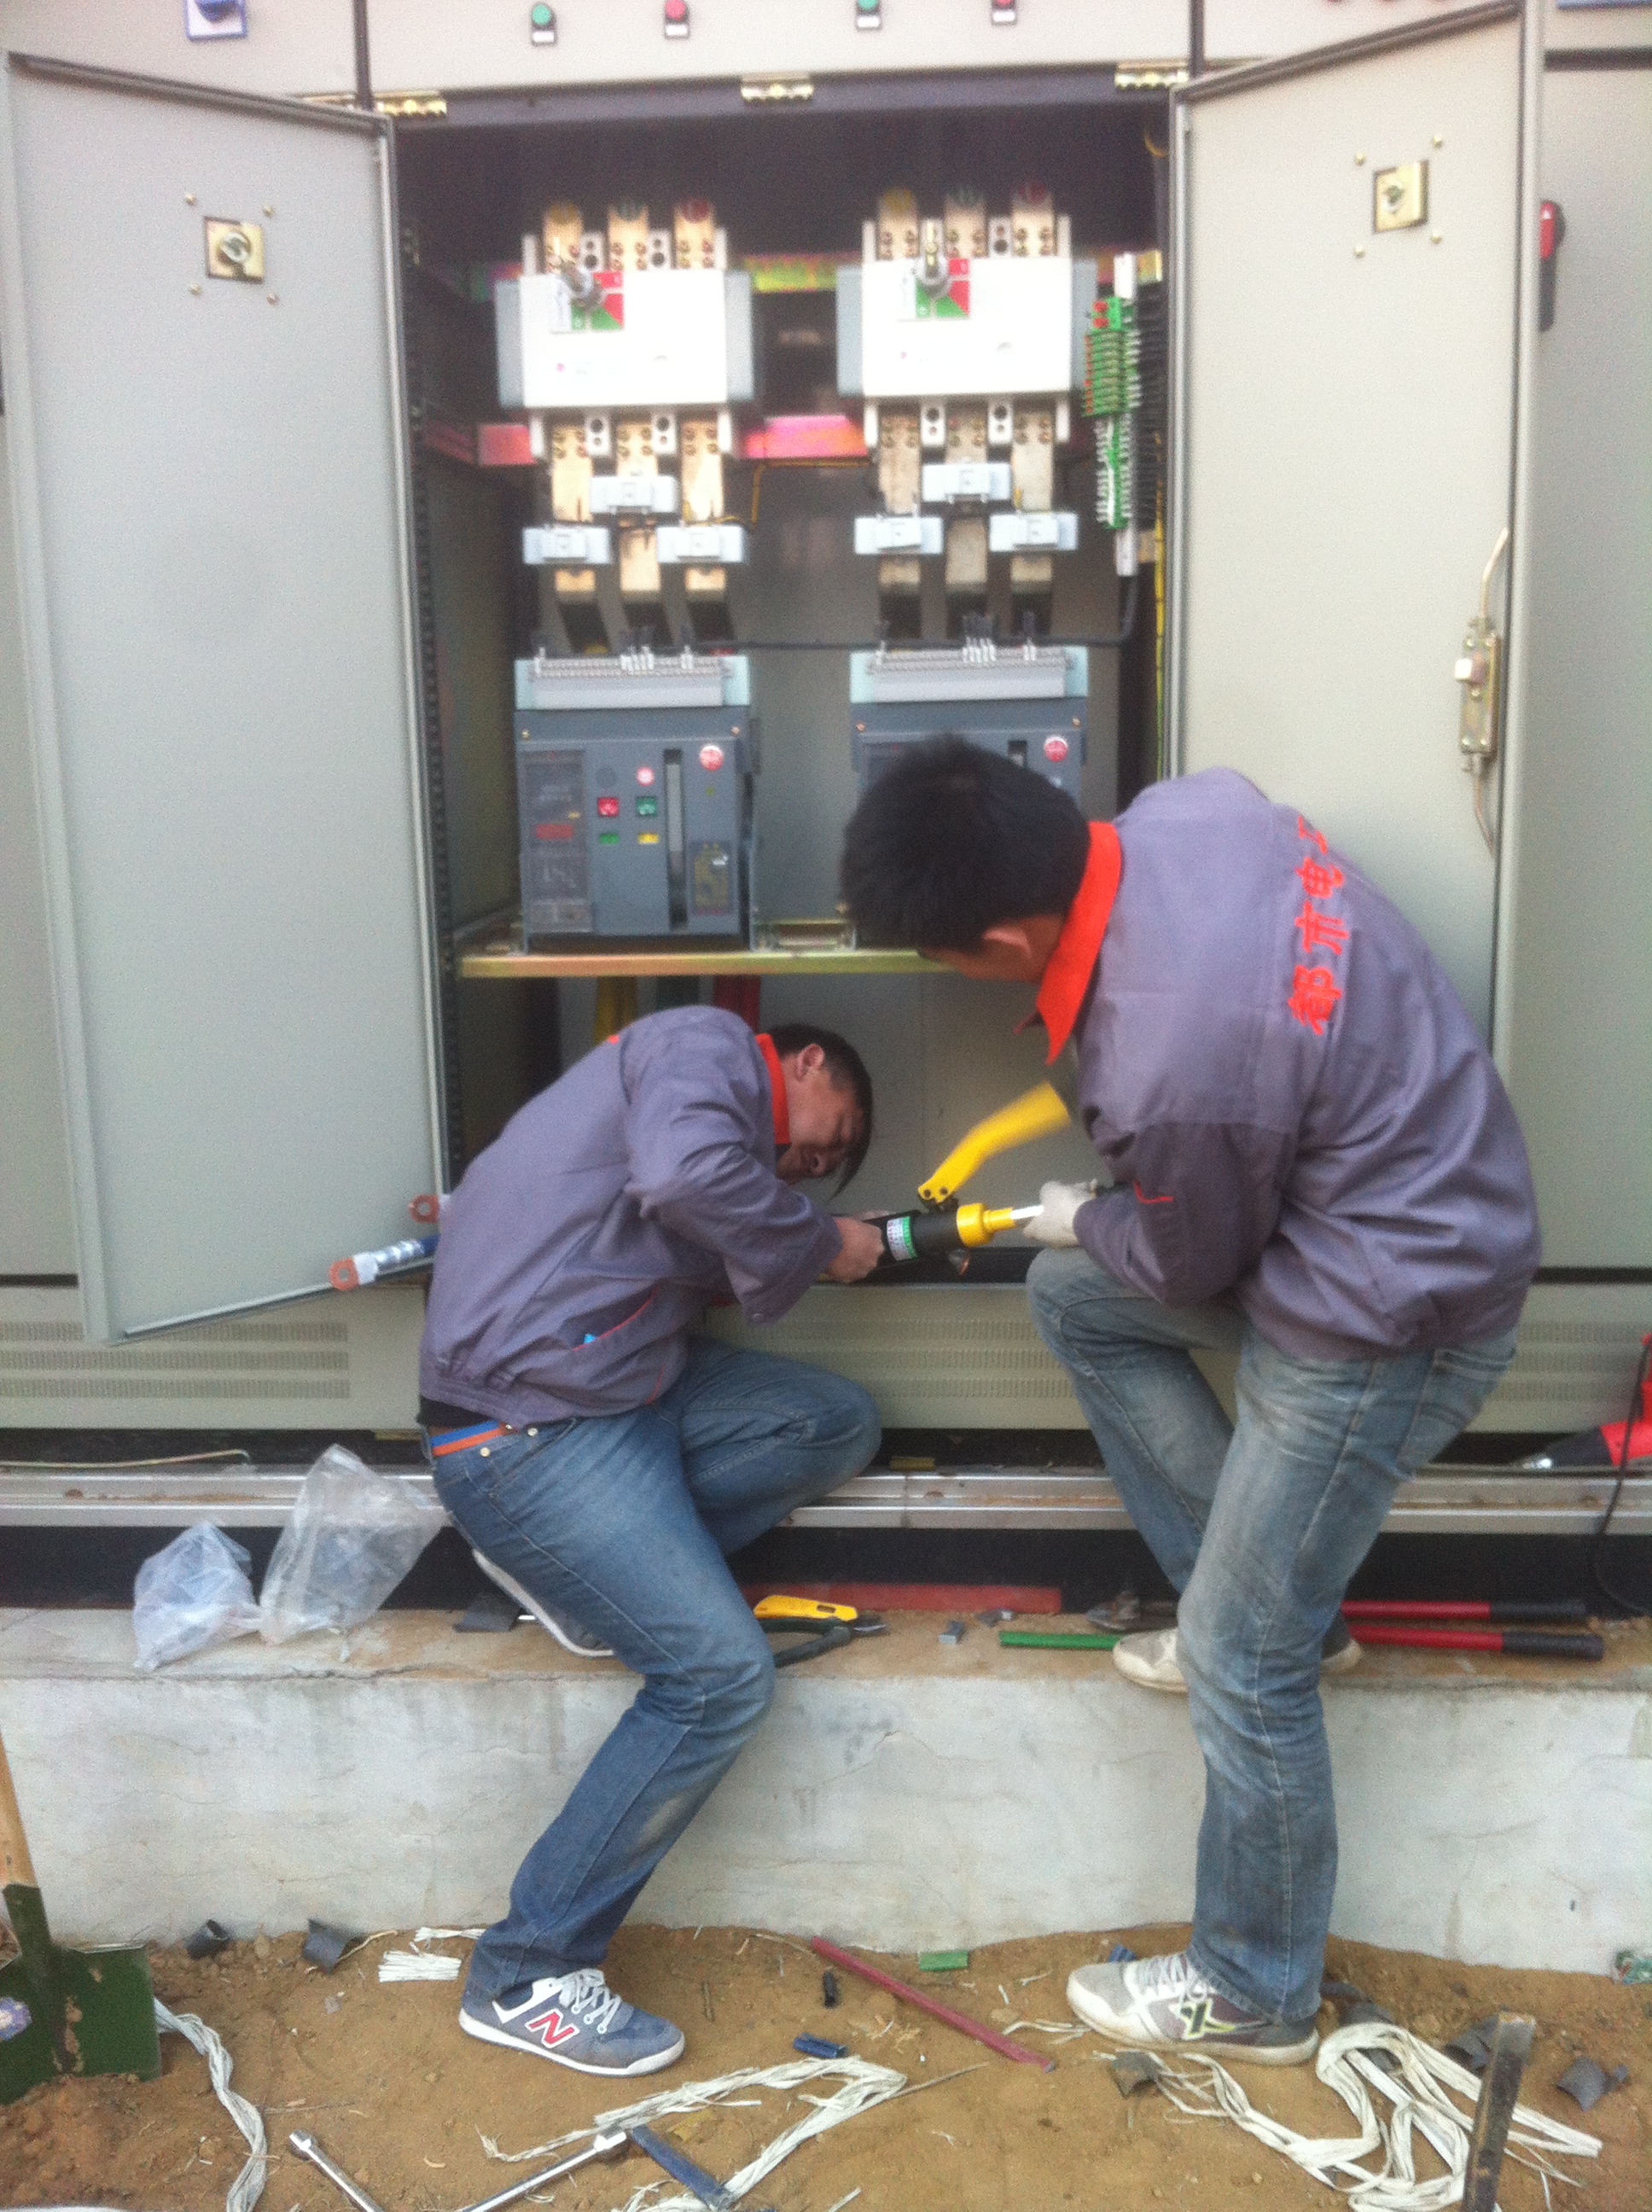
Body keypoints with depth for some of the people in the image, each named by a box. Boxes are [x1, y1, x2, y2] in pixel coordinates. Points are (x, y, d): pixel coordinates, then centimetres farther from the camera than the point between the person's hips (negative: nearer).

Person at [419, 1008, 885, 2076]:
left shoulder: (721, 1110, 25)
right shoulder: (710, 1043, -5)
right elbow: (684, 1175, -26)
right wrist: (819, 1242, -12)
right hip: (528, 1421, -10)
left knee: (841, 1423, 5)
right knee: (721, 1674, -13)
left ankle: (579, 1576, 2)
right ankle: (526, 1977, 0)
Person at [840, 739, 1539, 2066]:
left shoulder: (1170, 1066, -35)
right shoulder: (1180, 810, -12)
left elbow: (1193, 1268, -14)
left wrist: (1081, 1220, 8)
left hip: (1391, 1323, -9)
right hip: (1390, 1197, 9)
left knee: (1245, 1664, 2)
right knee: (1075, 1297, 19)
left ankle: (1254, 1997, 25)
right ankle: (1276, 1589, 25)